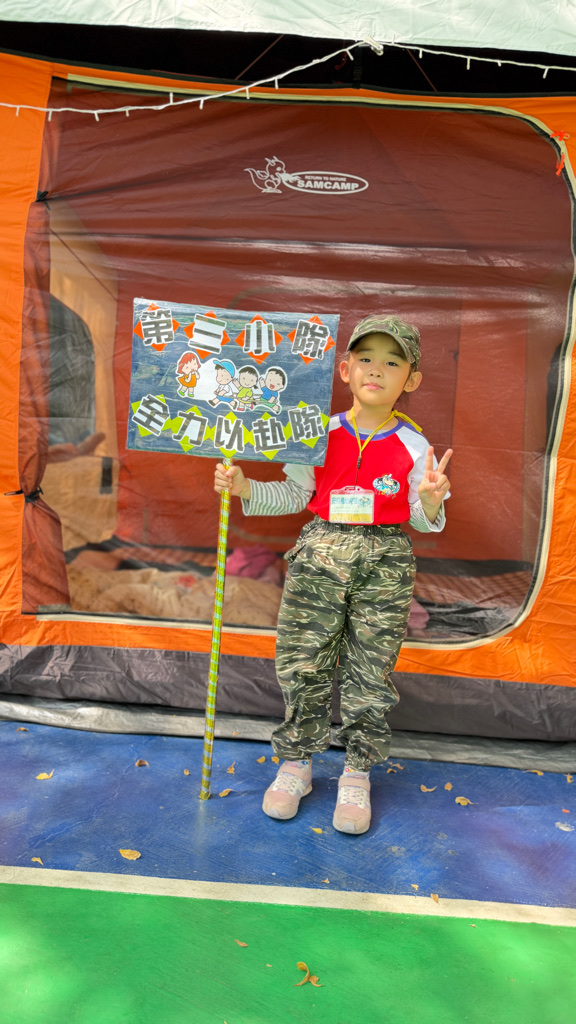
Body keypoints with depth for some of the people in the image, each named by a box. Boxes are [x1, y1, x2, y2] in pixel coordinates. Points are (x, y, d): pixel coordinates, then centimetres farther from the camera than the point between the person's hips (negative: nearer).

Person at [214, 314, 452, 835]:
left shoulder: (413, 446, 1)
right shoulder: (321, 436, 3)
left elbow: (423, 520, 4)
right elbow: (294, 495, 10)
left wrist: (432, 499, -18)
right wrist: (245, 488, -4)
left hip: (385, 561, 0)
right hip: (320, 553, 1)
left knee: (370, 671, 6)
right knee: (302, 663, 5)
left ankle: (357, 773, 24)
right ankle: (296, 763, 25)